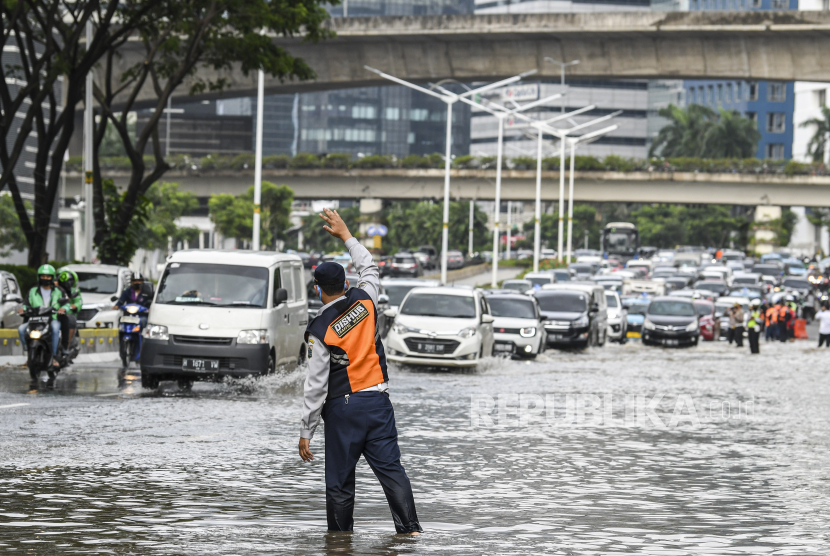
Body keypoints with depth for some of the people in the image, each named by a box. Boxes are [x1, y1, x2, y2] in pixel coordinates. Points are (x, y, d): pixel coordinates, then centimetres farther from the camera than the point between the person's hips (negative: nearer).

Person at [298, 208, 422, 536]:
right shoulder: (364, 301, 0)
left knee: (340, 480, 5)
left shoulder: (319, 330, -10)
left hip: (342, 408, -4)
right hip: (377, 399, 4)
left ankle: (340, 536, 9)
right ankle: (410, 527, -8)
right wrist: (345, 236, 32)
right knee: (390, 468, 0)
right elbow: (369, 268, 24)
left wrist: (306, 432, -5)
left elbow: (316, 385, -11)